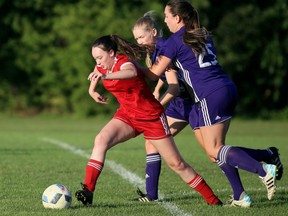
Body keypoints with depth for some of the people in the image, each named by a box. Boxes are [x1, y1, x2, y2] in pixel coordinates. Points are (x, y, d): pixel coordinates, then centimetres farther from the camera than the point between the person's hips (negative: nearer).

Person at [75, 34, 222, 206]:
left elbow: (132, 72, -51)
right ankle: (88, 190, -26)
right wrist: (92, 91, -1)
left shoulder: (123, 62, -25)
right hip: (126, 115, 6)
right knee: (101, 140, -23)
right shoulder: (102, 67, -3)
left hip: (151, 117, -6)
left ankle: (212, 199, 13)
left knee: (176, 163, -1)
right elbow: (94, 79, 22)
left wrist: (106, 76, -67)